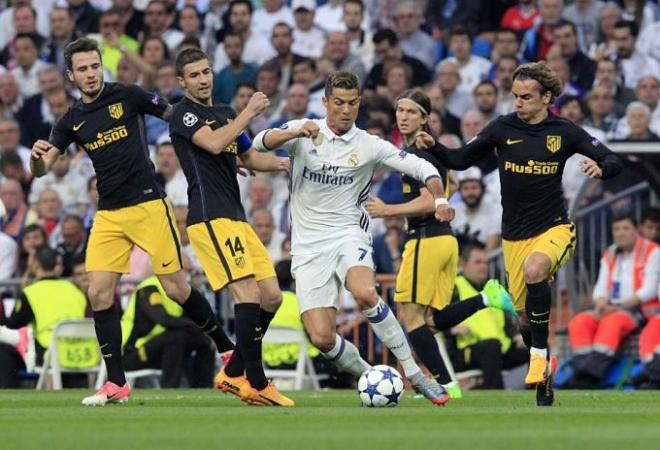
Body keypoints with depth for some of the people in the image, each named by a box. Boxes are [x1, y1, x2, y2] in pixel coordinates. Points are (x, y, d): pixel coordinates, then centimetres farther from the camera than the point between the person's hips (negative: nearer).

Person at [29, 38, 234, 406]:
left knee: (176, 288, -3)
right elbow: (42, 169, 4)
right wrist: (37, 157, -20)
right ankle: (117, 384, 0)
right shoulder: (72, 121, 8)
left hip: (148, 204, -4)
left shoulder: (126, 96, -2)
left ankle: (228, 349, 17)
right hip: (109, 214, 4)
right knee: (100, 293, -6)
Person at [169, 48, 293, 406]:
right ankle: (256, 384, -14)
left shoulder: (225, 113, 21)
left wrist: (281, 162, 12)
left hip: (236, 217, 9)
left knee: (271, 296, 5)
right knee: (248, 294, -17)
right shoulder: (183, 115, -4)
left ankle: (233, 373, 14)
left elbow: (249, 158, 30)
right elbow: (213, 143, -21)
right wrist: (249, 113, -13)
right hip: (211, 218, -9)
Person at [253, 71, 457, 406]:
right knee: (321, 338, -13)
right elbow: (261, 142, -13)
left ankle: (413, 373, -23)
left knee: (365, 294, -35)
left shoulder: (369, 146, 1)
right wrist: (295, 132, -31)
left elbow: (421, 168, 1)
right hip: (309, 246, 1)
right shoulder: (303, 133, 2)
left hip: (348, 235, -1)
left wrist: (439, 198, -18)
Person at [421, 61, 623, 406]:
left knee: (534, 270, -34)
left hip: (554, 228, -3)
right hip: (515, 234, 3)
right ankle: (543, 380, 28)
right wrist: (434, 148, -13)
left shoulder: (565, 132, -3)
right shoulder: (503, 128, -1)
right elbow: (461, 160, 5)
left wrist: (601, 168, -25)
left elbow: (613, 162, -2)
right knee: (524, 310, 5)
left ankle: (540, 355, -23)